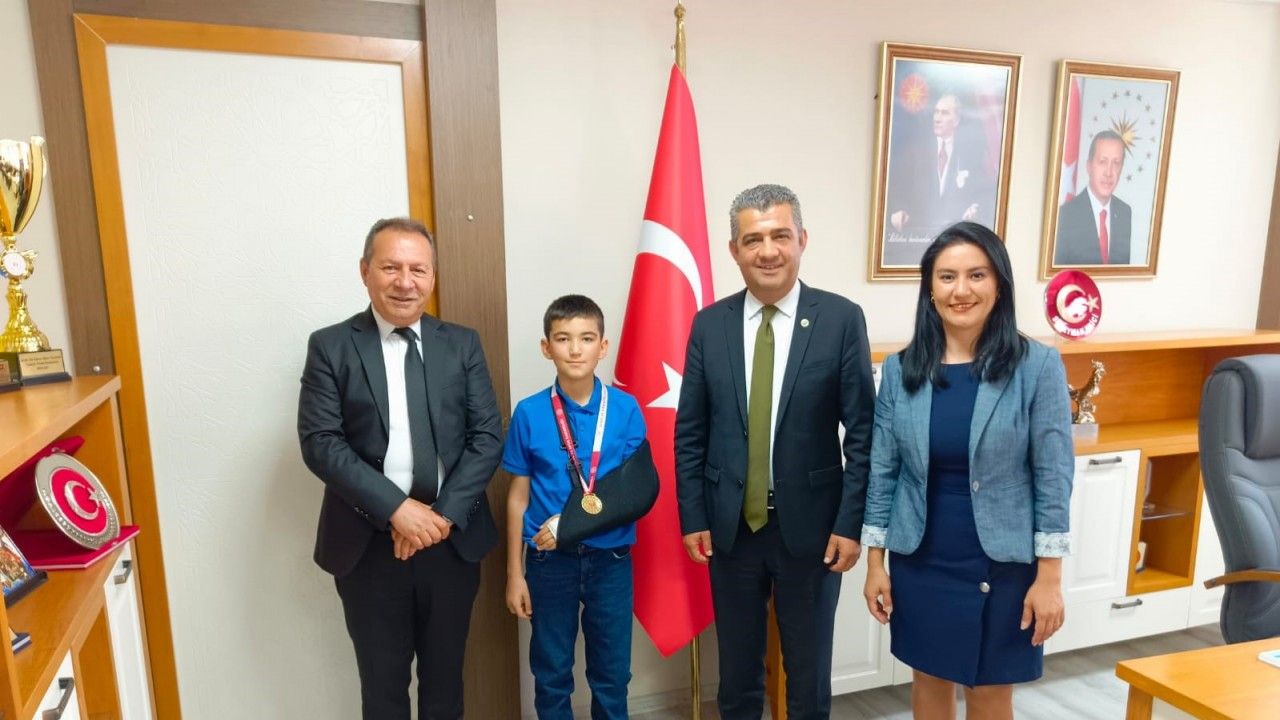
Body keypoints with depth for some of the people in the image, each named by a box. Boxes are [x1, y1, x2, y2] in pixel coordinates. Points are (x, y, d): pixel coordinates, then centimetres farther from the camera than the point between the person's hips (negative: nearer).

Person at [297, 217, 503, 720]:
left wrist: (445, 513, -13)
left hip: (452, 538, 2)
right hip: (368, 544, -1)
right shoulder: (331, 346, -3)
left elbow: (488, 435, -2)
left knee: (444, 677, 19)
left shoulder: (462, 344, 3)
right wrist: (396, 508, -19)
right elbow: (320, 443, -10)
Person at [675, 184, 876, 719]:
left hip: (811, 524, -1)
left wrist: (850, 522, -8)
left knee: (808, 666, 18)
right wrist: (693, 516, -1)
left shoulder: (842, 319, -8)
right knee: (737, 665, 19)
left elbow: (862, 431, -6)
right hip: (730, 524, 2)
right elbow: (689, 432, 2)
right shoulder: (709, 324, -1)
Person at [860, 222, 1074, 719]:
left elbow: (1054, 476, -8)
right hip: (920, 561, 2)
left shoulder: (1038, 366, -10)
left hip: (1003, 565, -2)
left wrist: (1049, 577, -8)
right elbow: (882, 470, -1)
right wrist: (875, 562, 0)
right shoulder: (900, 368, -5)